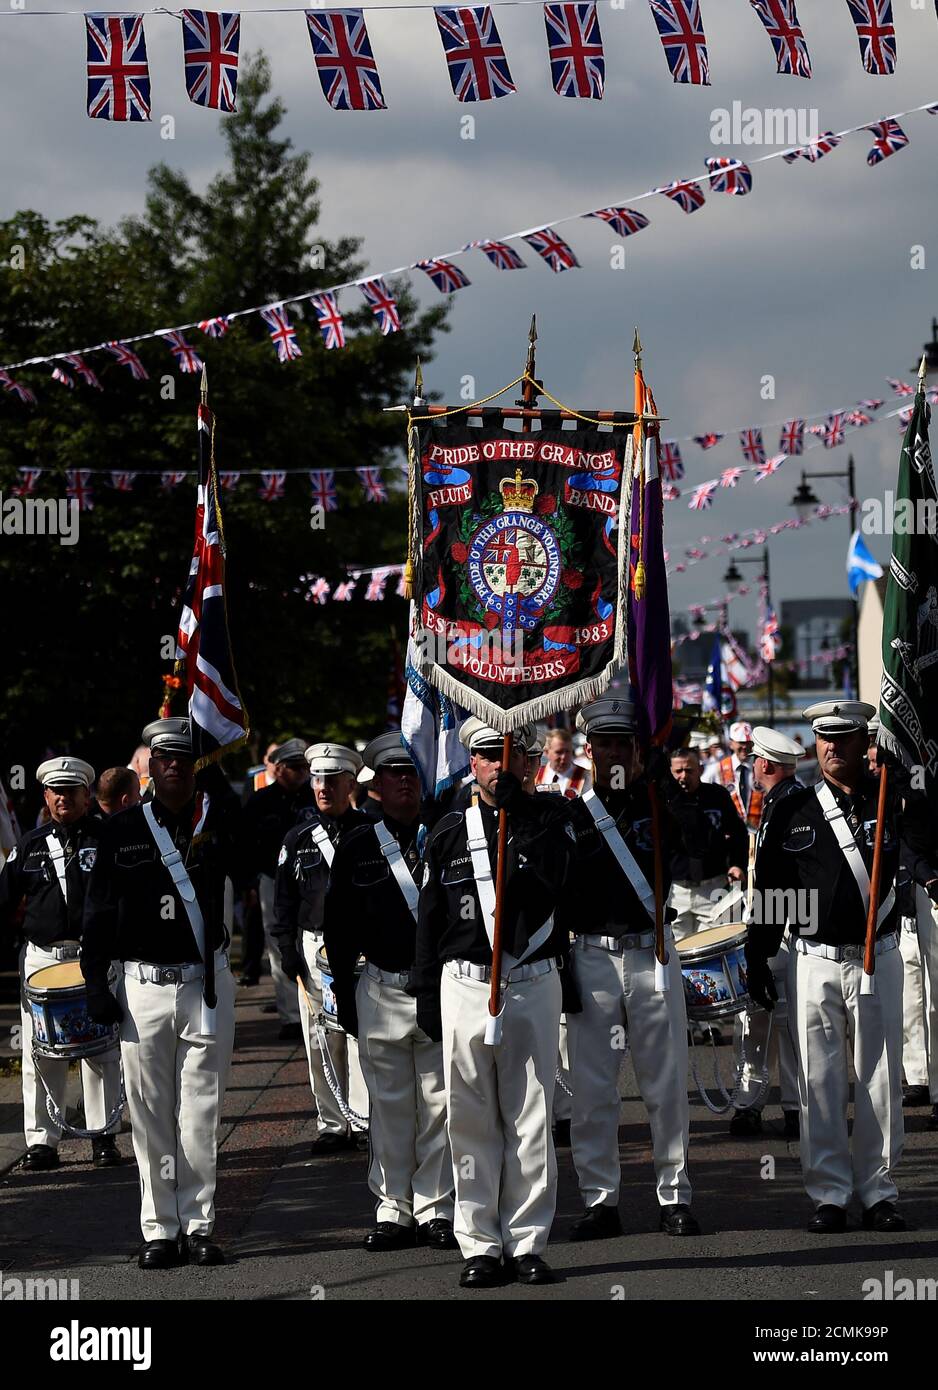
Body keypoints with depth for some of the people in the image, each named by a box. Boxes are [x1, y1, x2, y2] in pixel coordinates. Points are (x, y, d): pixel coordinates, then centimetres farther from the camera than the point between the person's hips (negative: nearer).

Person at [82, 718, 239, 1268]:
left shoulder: (220, 820, 3)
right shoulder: (122, 830, 3)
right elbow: (99, 913, 5)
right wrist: (97, 984, -2)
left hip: (207, 985, 0)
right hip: (143, 989, 0)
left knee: (201, 1114, 3)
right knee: (151, 1117, 3)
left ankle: (199, 1227, 10)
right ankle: (159, 1231, 10)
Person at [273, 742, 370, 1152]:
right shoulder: (298, 839, 11)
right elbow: (284, 901, 12)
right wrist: (288, 953, 3)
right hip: (313, 948, 3)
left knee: (362, 1037, -7)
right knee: (321, 1042, 4)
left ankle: (367, 1118, -4)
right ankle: (332, 1124, 11)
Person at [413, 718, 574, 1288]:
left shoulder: (546, 822, 5)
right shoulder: (450, 831, 8)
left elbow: (550, 878, -16)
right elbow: (430, 917, 11)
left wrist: (516, 812, -18)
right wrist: (427, 994, 7)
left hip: (533, 984, -1)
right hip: (465, 984, 1)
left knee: (531, 1120, 0)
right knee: (472, 1123, 1)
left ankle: (527, 1243, 5)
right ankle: (481, 1246, 7)